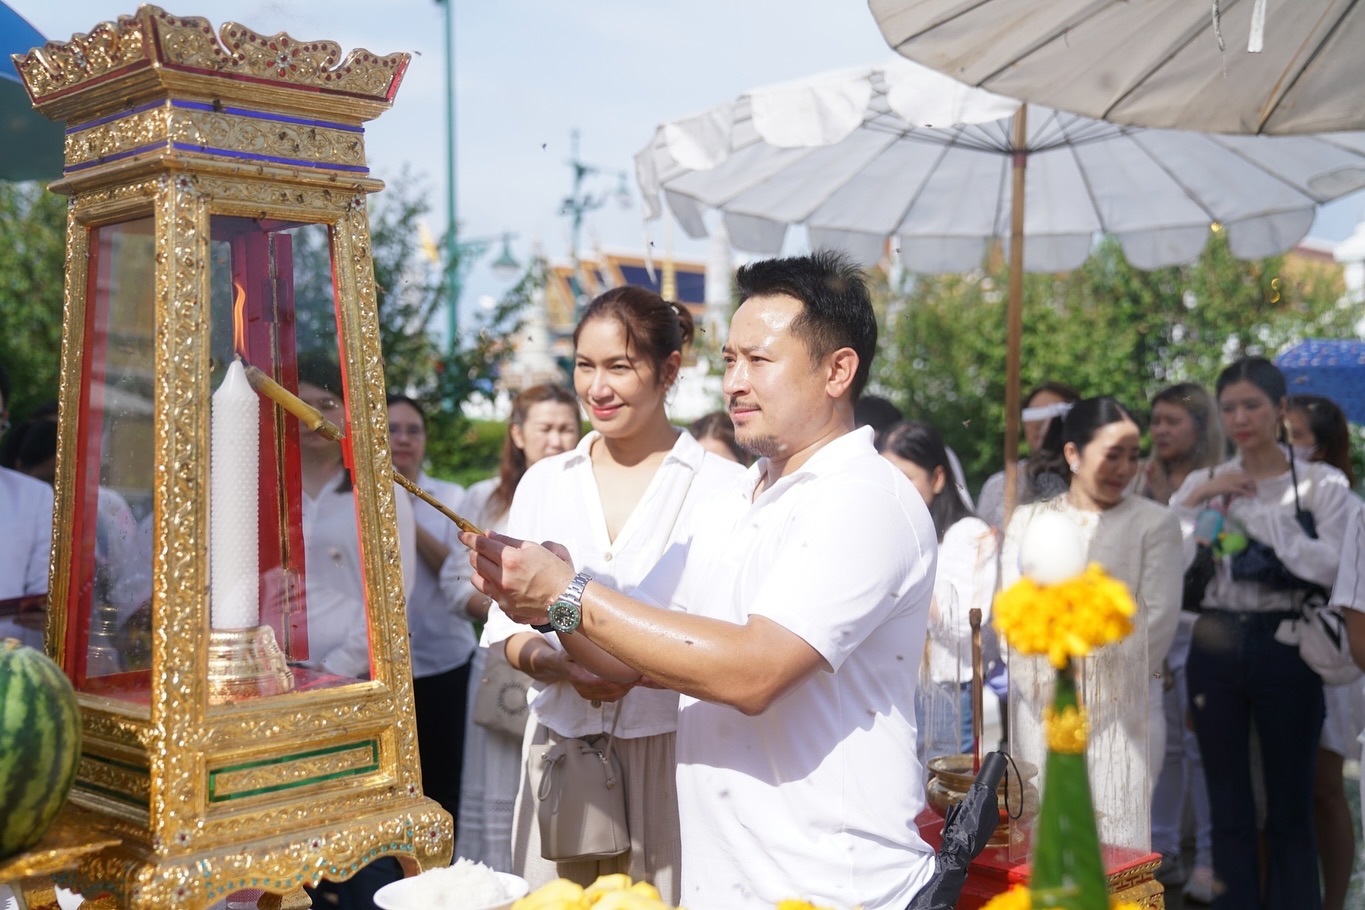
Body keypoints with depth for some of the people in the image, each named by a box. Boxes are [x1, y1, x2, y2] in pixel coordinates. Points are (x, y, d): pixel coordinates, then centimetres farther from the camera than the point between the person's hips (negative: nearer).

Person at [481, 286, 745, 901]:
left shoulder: (720, 486, -3)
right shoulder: (543, 482, 10)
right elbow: (508, 623, 7)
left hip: (671, 753, -3)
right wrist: (561, 666, -13)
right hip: (561, 749, 3)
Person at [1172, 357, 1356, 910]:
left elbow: (1329, 566, -18)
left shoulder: (1322, 484, -1)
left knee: (1290, 806, 6)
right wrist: (1194, 501, -11)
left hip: (1284, 646, -3)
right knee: (1228, 804, 11)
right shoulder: (1201, 482, 7)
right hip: (1216, 646, 3)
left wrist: (1256, 510, -15)